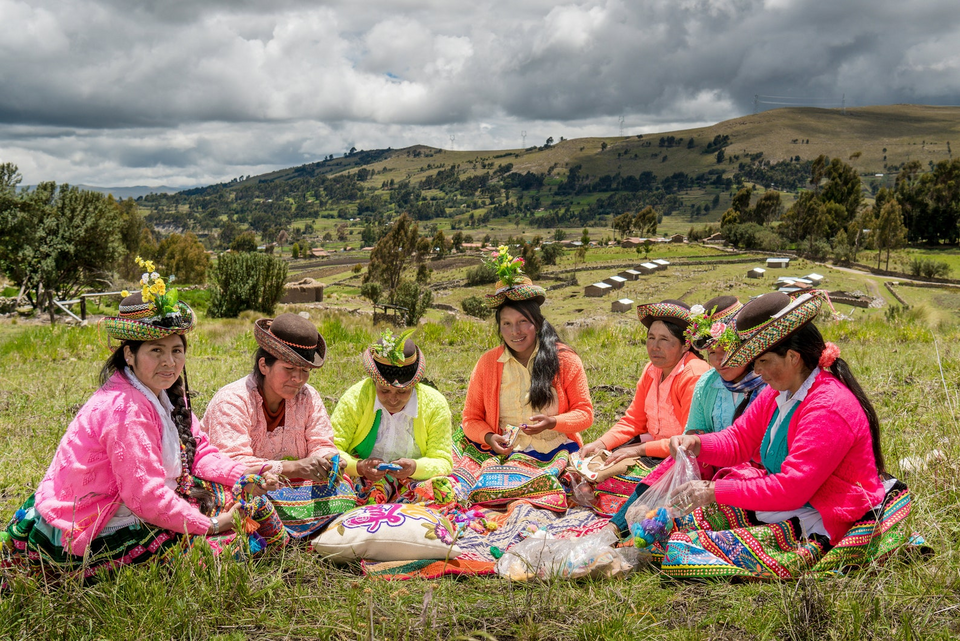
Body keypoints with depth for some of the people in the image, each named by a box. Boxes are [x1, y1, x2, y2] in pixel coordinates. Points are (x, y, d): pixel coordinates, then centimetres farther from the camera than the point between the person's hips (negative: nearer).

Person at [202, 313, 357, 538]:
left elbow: (322, 446, 0)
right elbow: (232, 464, -28)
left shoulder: (308, 398, 2)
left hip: (288, 489, 6)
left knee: (341, 491, -20)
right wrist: (293, 468, -41)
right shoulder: (232, 401, -17)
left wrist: (326, 460, -27)